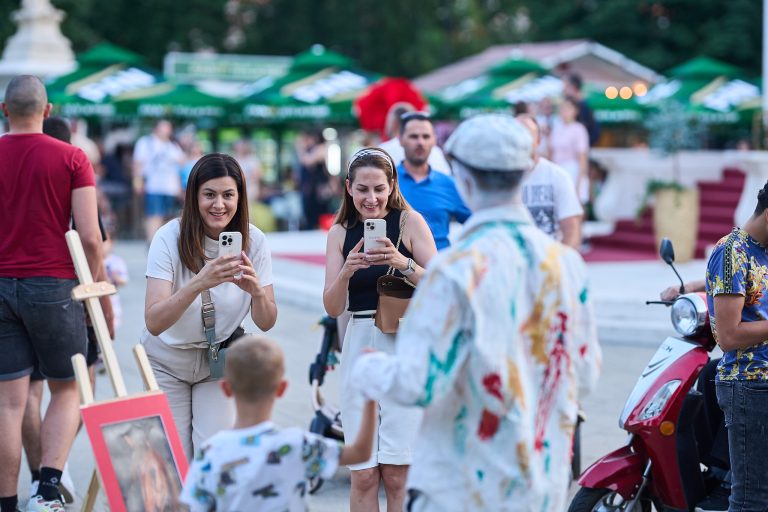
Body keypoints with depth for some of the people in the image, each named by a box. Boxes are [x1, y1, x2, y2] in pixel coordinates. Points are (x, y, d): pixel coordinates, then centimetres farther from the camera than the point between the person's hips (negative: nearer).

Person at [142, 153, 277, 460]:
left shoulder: (253, 241, -13)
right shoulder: (170, 237, -22)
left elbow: (266, 323, -12)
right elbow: (154, 322, -31)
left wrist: (256, 290, -33)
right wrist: (199, 283, -46)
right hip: (167, 361, -2)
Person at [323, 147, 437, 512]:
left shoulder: (409, 222, -2)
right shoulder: (340, 232, 8)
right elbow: (332, 307, 3)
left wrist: (403, 263, -23)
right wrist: (346, 271, -16)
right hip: (360, 345, 3)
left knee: (396, 471, -5)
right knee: (363, 474, 1)